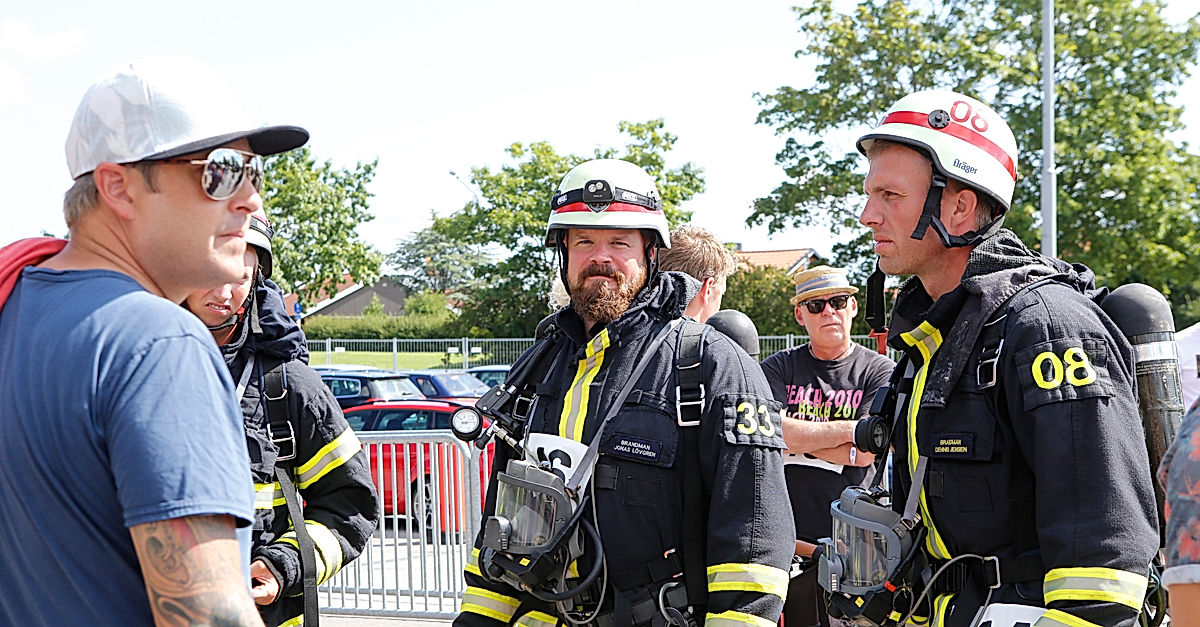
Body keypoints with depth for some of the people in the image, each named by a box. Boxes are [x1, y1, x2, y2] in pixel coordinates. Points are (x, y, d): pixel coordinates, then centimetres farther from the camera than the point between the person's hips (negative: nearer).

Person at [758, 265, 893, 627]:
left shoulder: (880, 372, 4)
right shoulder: (779, 368, 10)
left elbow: (864, 453, -8)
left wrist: (797, 434, -4)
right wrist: (848, 429, -7)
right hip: (787, 544, 1)